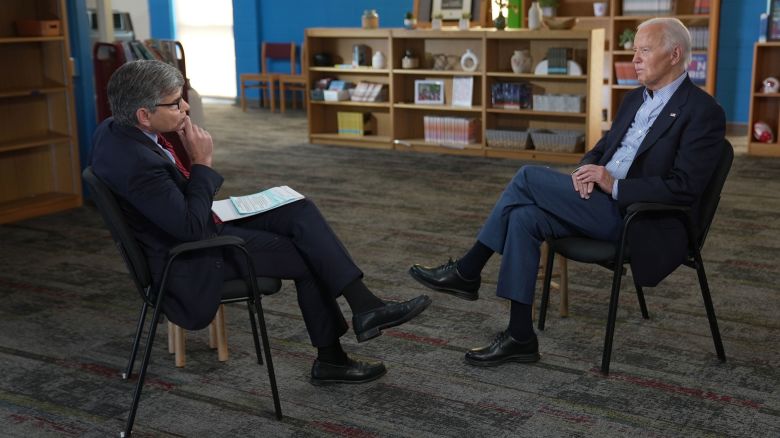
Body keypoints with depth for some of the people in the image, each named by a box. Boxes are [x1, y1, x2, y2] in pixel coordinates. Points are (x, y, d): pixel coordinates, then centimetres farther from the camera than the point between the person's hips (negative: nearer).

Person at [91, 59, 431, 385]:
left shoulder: (115, 129, -2)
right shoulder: (138, 164, -32)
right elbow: (191, 228, -26)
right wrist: (202, 163, -20)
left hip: (192, 228, 10)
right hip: (191, 261, -9)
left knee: (300, 212, -1)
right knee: (307, 257, -3)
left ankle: (365, 306, -2)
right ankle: (329, 359, 11)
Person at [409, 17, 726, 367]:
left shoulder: (704, 112, -9)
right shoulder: (635, 98, 17)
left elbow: (685, 187, -17)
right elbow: (601, 149, 22)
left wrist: (614, 185, -22)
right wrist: (586, 171, -3)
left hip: (642, 222, -8)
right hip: (604, 205, 8)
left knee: (529, 177, -17)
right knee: (524, 217, -17)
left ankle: (468, 271, -2)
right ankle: (520, 337, -12)